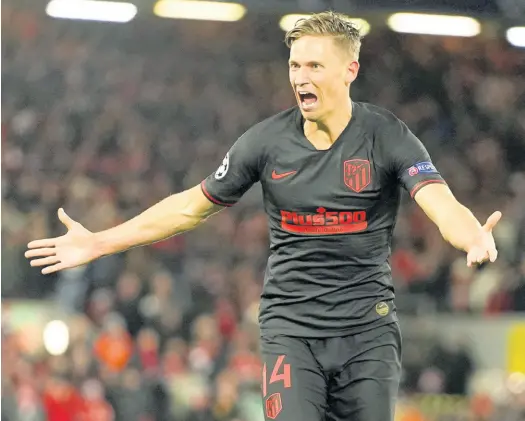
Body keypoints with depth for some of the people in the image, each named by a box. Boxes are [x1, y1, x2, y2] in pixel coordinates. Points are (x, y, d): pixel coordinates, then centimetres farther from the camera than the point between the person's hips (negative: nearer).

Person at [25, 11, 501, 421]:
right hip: (290, 326, 1)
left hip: (368, 328, 0)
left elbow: (441, 204, -22)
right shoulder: (267, 140, -1)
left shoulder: (387, 135, -7)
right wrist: (99, 243, 9)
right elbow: (192, 206, 10)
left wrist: (474, 239, -46)